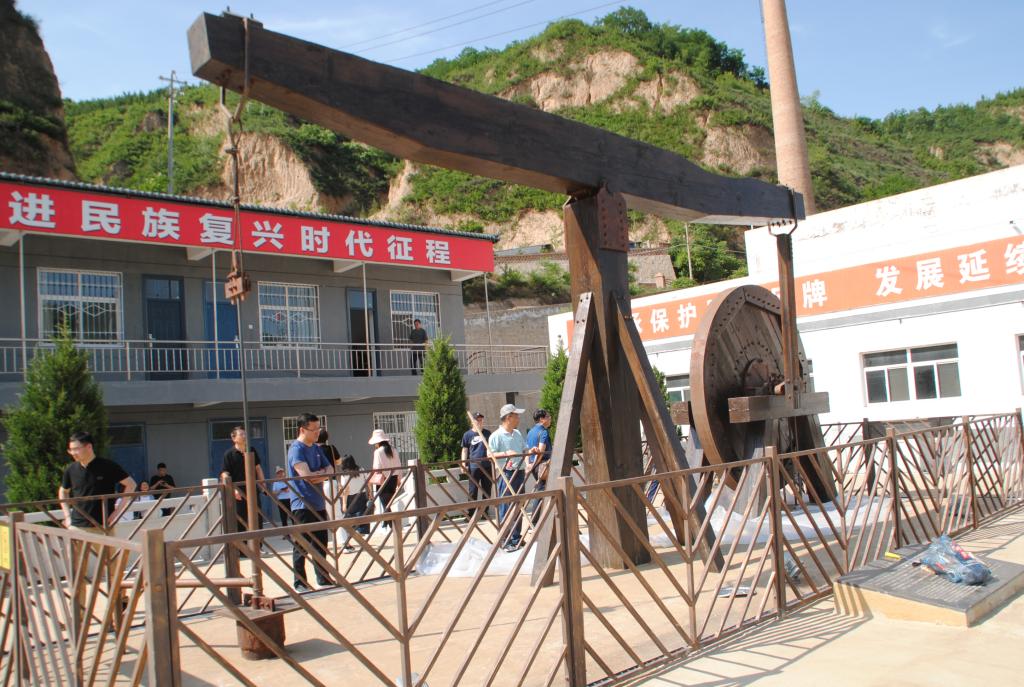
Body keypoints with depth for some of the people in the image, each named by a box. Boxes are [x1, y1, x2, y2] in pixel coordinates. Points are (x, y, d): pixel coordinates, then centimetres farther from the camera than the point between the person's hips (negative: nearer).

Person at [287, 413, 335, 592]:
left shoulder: (316, 449, 14)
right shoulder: (296, 449, -12)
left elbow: (330, 470, 10)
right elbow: (306, 474, -22)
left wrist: (317, 475, -11)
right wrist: (322, 473, -5)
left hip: (319, 504, 8)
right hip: (303, 504, -8)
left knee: (321, 544, 13)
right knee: (301, 545, -1)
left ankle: (324, 579, 22)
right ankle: (300, 583, 7)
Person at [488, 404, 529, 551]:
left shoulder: (517, 434, 15)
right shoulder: (496, 436, -8)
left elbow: (524, 450, 22)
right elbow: (490, 455, -13)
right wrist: (506, 453, -26)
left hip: (519, 472, 8)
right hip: (505, 474, -8)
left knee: (518, 506, 13)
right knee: (505, 507, -6)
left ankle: (517, 538, 23)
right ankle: (505, 541, 0)